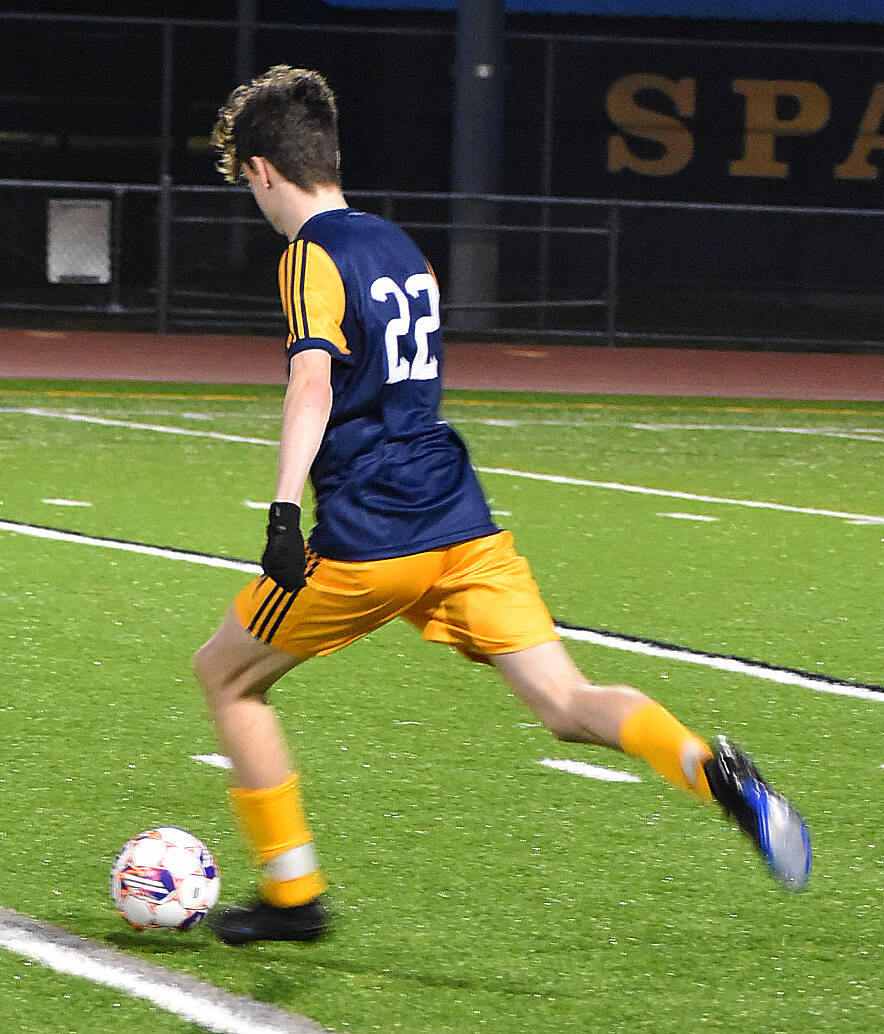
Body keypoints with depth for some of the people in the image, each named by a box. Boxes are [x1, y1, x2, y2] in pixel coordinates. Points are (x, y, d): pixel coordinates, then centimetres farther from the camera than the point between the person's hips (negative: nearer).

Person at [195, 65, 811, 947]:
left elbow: (312, 383, -24)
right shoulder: (401, 247, 18)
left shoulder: (312, 256, -6)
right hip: (462, 525, 7)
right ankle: (710, 769, -29)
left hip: (367, 540, -7)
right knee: (566, 704, -1)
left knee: (226, 675, 15)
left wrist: (283, 510, -34)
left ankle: (293, 893, 15)